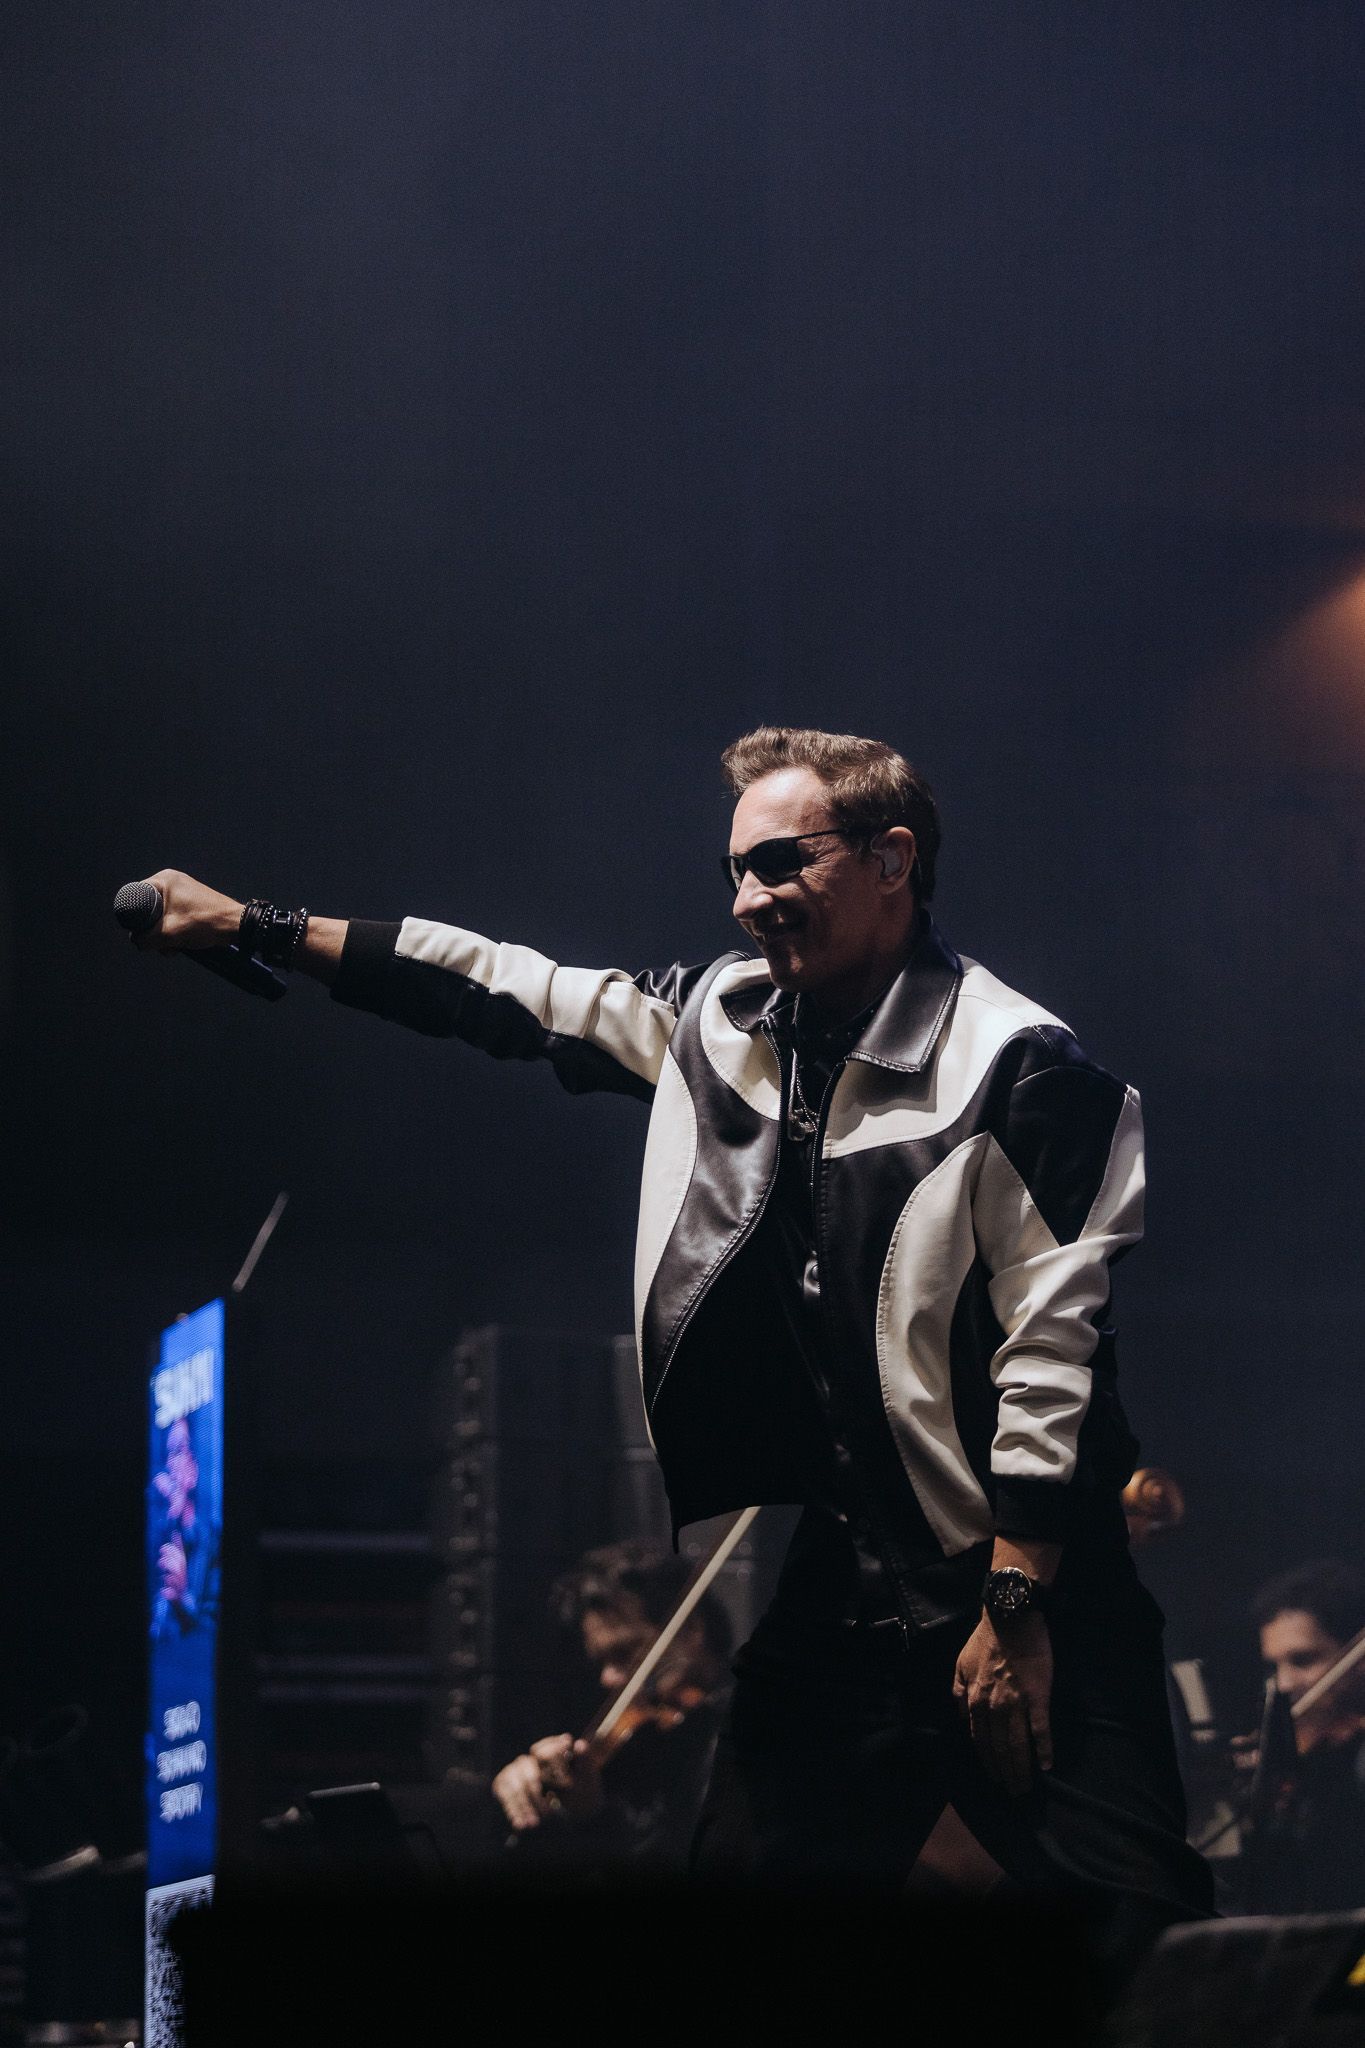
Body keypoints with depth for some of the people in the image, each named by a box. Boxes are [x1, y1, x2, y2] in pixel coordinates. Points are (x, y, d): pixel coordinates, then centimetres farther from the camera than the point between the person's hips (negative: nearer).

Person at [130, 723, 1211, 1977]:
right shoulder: (726, 1021, 10)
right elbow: (517, 997, 17)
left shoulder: (1017, 1069, -11)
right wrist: (254, 928, 16)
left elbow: (1057, 1348, -13)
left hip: (1025, 1606, -6)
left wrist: (1015, 1609, -16)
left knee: (1136, 1941, -15)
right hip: (836, 1612, 7)